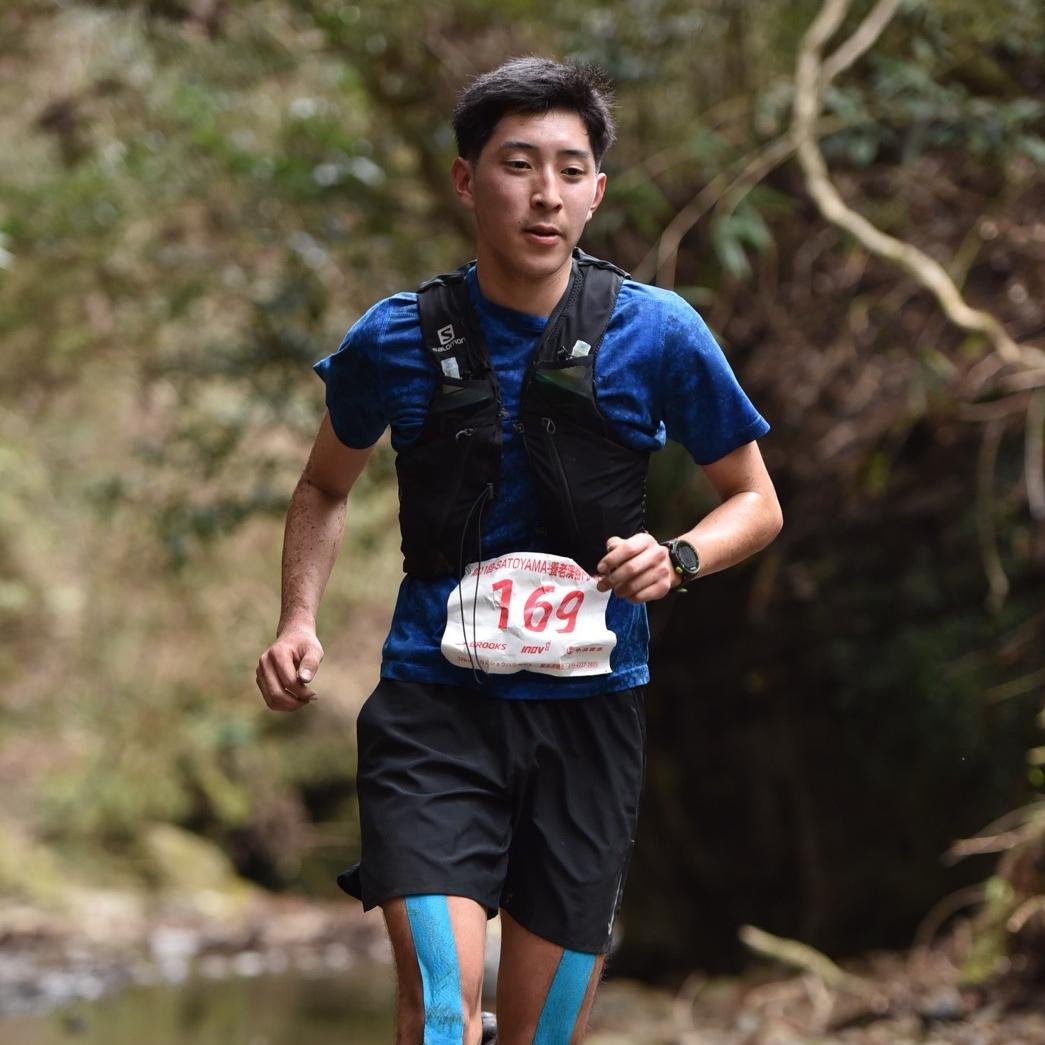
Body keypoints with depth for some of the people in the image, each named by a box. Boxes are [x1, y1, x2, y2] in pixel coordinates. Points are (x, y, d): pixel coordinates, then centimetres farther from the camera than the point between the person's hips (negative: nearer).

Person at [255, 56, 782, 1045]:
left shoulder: (656, 333, -2)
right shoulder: (399, 337, 0)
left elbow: (755, 501, 9)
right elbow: (325, 488, 18)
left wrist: (677, 558, -12)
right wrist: (299, 618, 2)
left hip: (588, 708, 1)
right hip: (433, 702, -1)